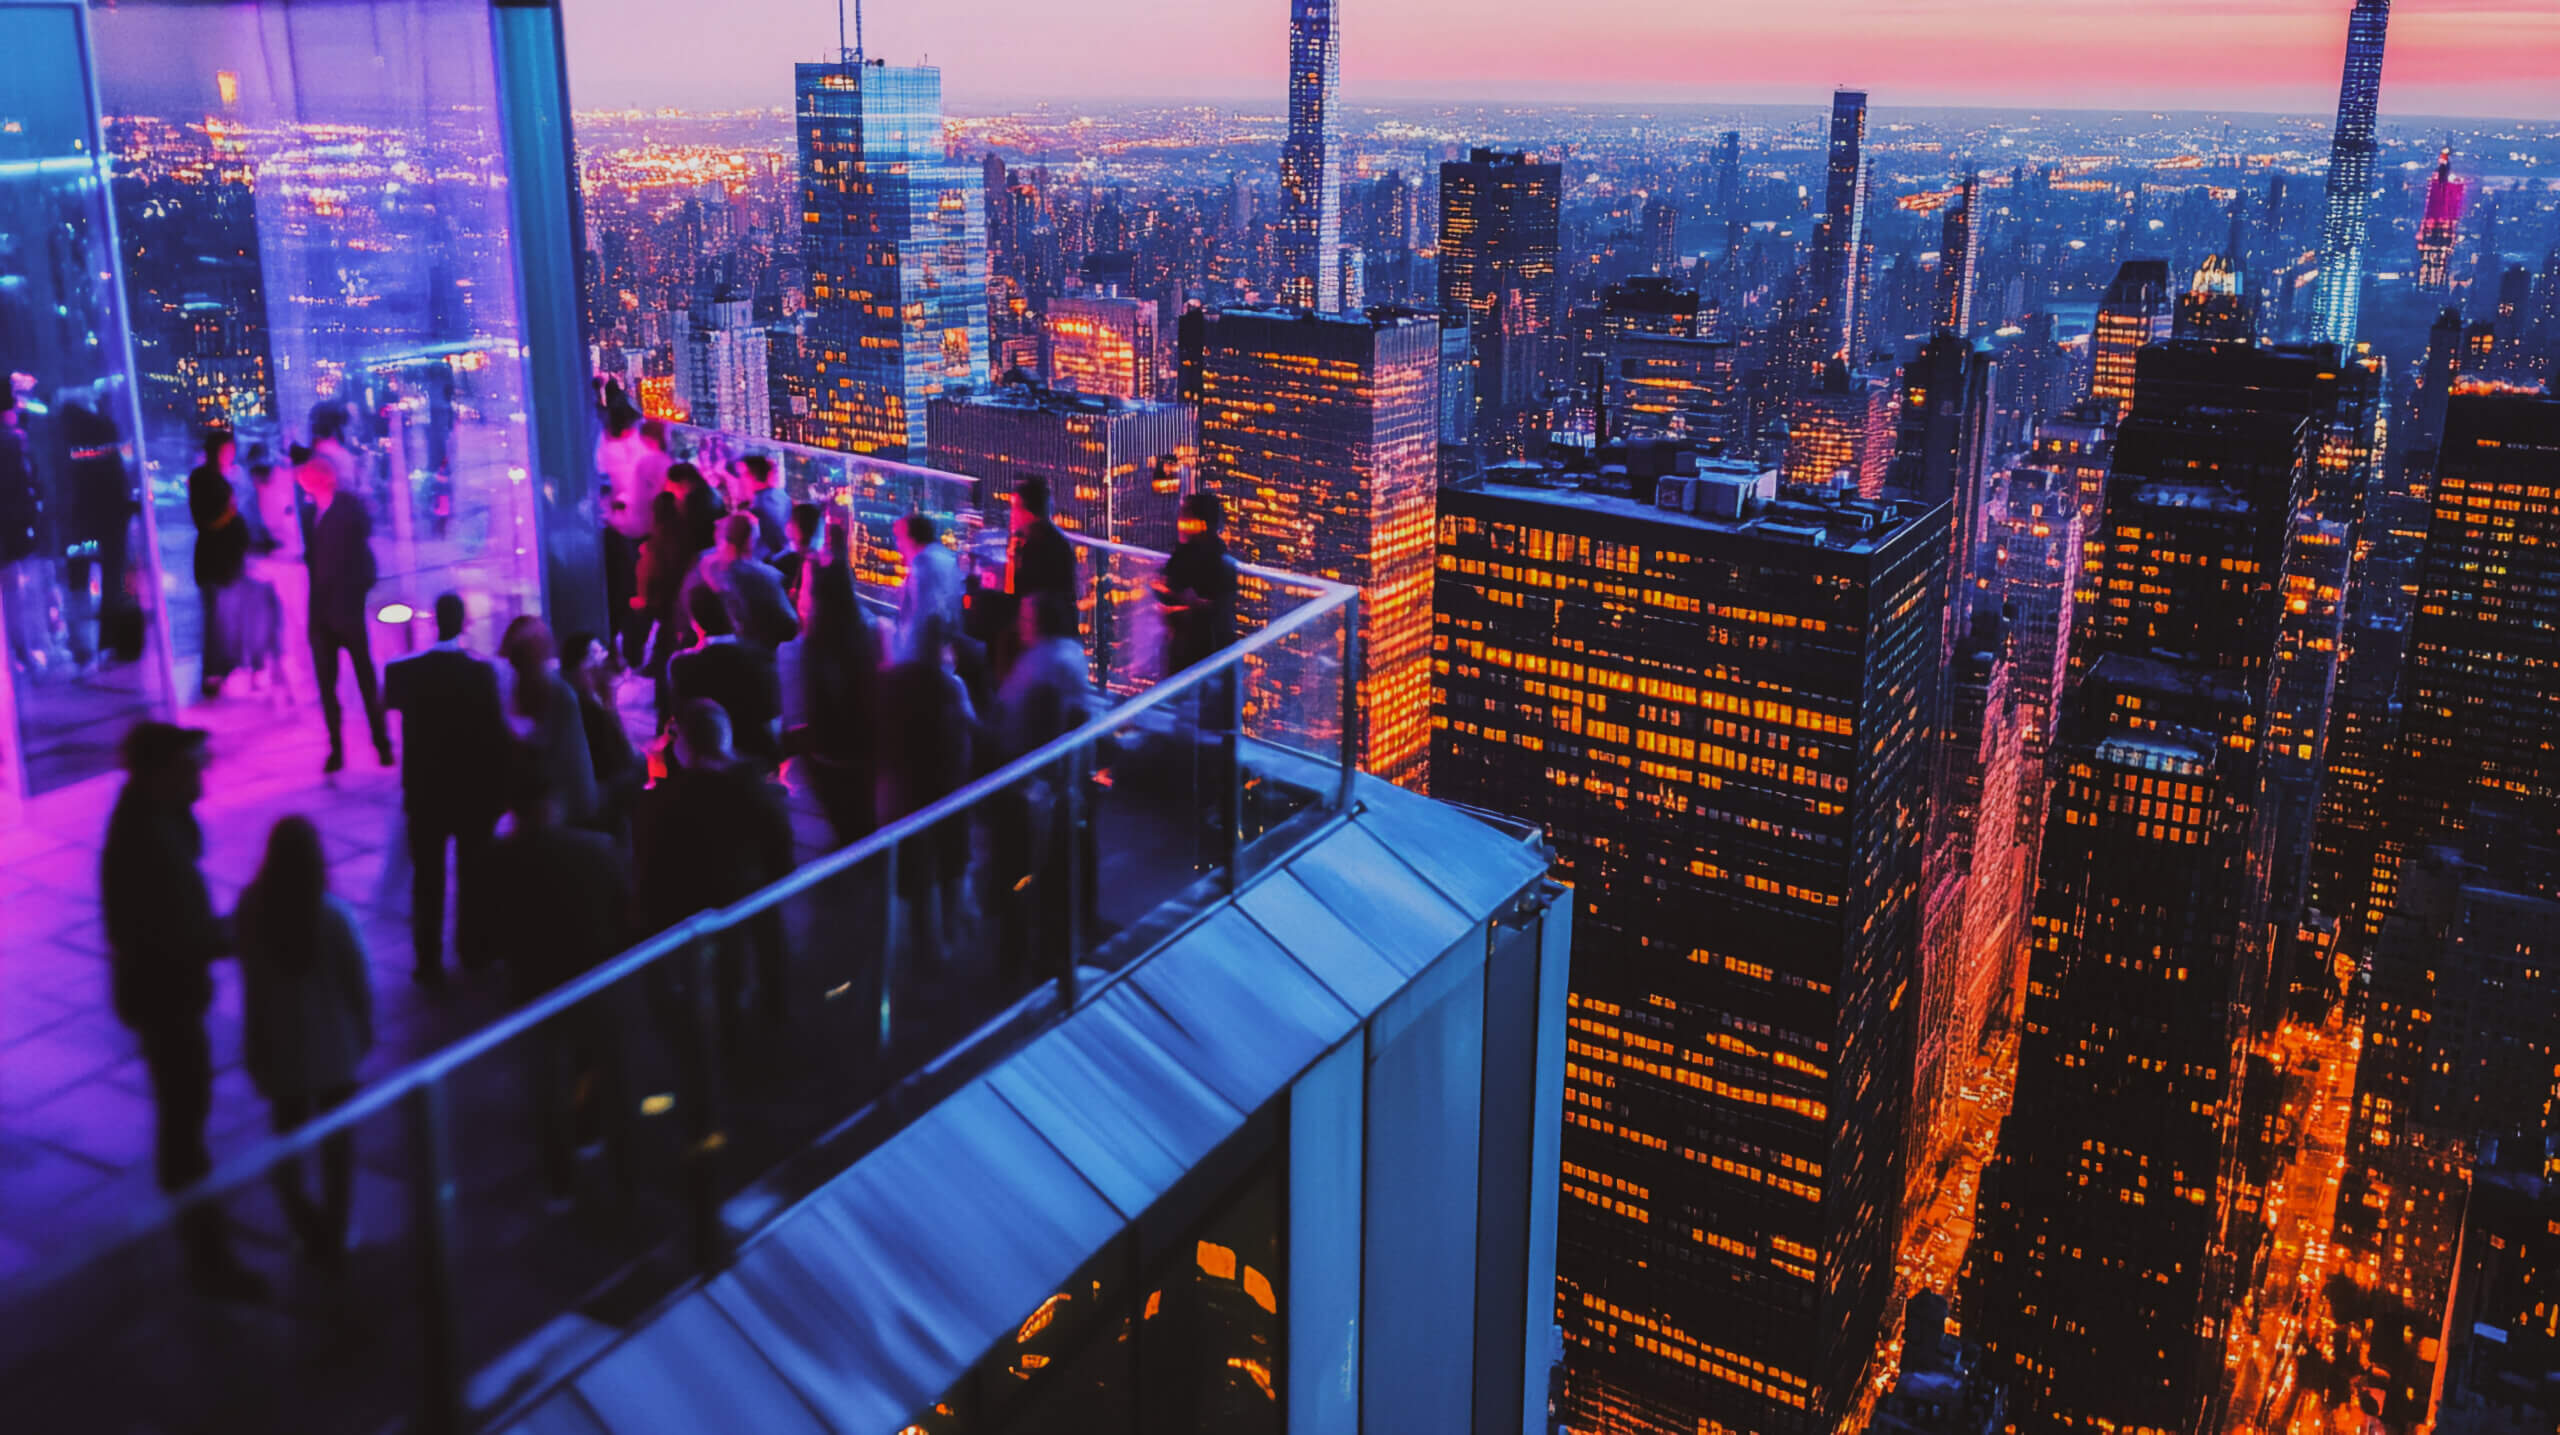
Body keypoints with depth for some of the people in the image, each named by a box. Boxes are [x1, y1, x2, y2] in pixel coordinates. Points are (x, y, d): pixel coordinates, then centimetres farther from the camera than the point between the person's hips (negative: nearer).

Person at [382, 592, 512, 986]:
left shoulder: (404, 672, -11)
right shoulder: (482, 673, -17)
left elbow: (388, 702, 12)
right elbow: (497, 735, -16)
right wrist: (500, 790, -4)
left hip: (426, 794, 1)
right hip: (477, 793, -1)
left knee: (428, 881, 11)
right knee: (473, 876, 17)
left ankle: (429, 963, 15)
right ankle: (474, 951, 31)